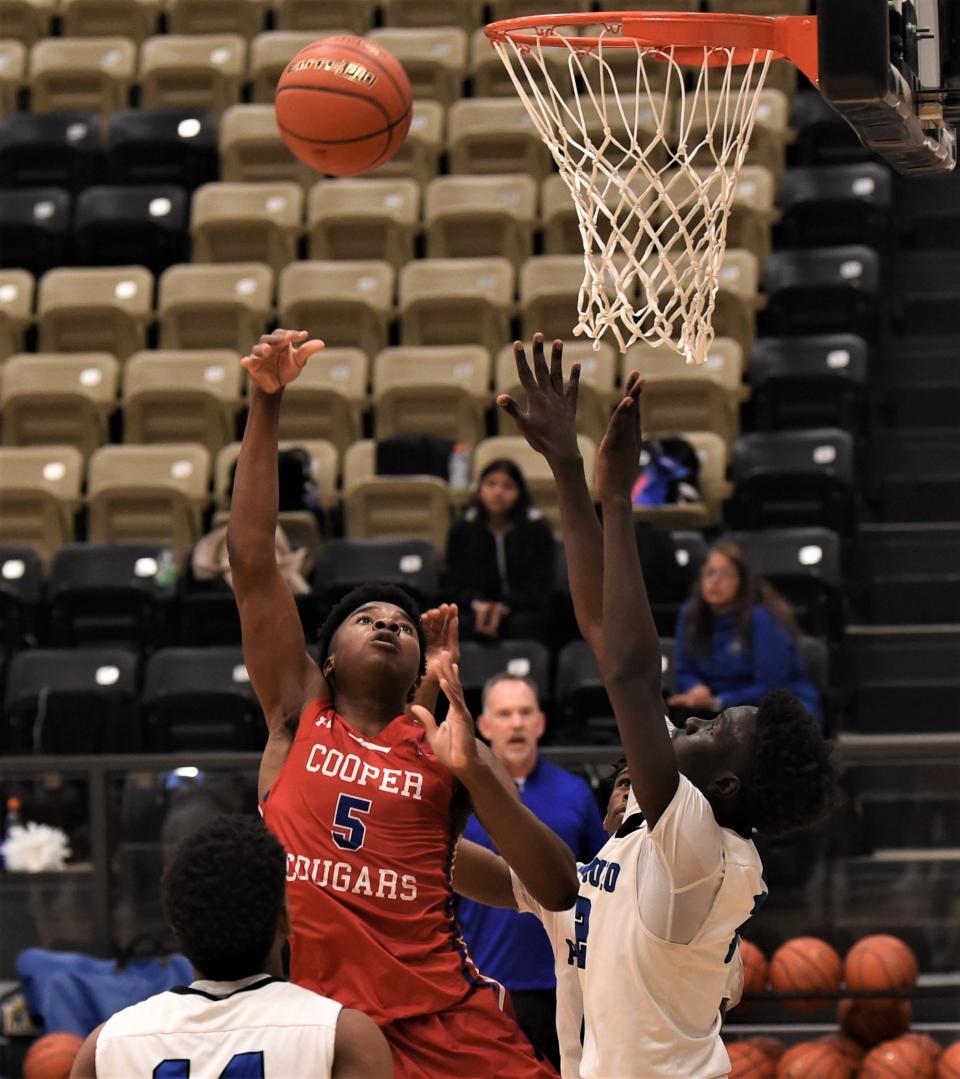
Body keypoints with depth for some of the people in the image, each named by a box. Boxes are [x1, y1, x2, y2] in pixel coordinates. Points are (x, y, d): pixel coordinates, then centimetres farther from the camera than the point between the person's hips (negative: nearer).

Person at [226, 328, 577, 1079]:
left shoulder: (446, 747, 11)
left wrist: (474, 770, -8)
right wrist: (266, 406, -5)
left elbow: (559, 890, 3)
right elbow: (252, 561, 2)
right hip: (312, 1016, 0)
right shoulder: (298, 715, 11)